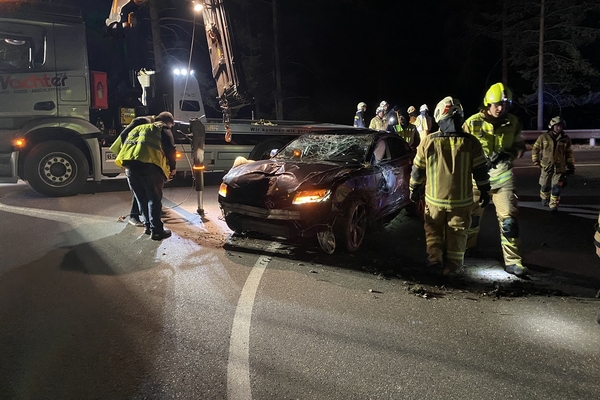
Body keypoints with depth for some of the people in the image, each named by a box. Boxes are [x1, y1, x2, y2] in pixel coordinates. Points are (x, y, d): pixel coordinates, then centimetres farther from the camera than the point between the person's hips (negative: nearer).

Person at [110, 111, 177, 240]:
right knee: (154, 198, 2)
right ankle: (156, 230, 1)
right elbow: (170, 149, 5)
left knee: (142, 198, 18)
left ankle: (148, 226, 24)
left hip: (129, 163, 5)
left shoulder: (139, 128, 35)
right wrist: (172, 168, 19)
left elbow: (122, 145, 30)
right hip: (149, 163, -5)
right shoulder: (164, 129, 18)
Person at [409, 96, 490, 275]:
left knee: (433, 229, 20)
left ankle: (434, 258, 12)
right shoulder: (471, 142, -8)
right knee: (457, 232, 12)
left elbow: (418, 169, 0)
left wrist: (414, 189, 14)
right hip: (461, 198, 0)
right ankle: (452, 266, 18)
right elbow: (481, 171, -2)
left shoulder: (429, 141, -8)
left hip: (434, 197, 0)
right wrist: (485, 192, 11)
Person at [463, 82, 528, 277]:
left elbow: (520, 145, 9)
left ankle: (512, 261, 0)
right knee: (472, 216, 14)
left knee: (509, 218, -7)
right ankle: (467, 246, 39)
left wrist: (510, 153, -11)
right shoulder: (473, 122, -8)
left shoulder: (513, 122, -1)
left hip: (503, 176, 1)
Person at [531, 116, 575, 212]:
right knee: (545, 185, 12)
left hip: (559, 167, 0)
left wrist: (571, 166, 13)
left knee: (556, 187, -7)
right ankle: (544, 199, 38)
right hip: (546, 166, 0)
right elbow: (535, 149, 9)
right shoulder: (543, 137, 0)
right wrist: (536, 161, 4)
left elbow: (569, 153, 13)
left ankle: (554, 205, 1)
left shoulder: (566, 139, 5)